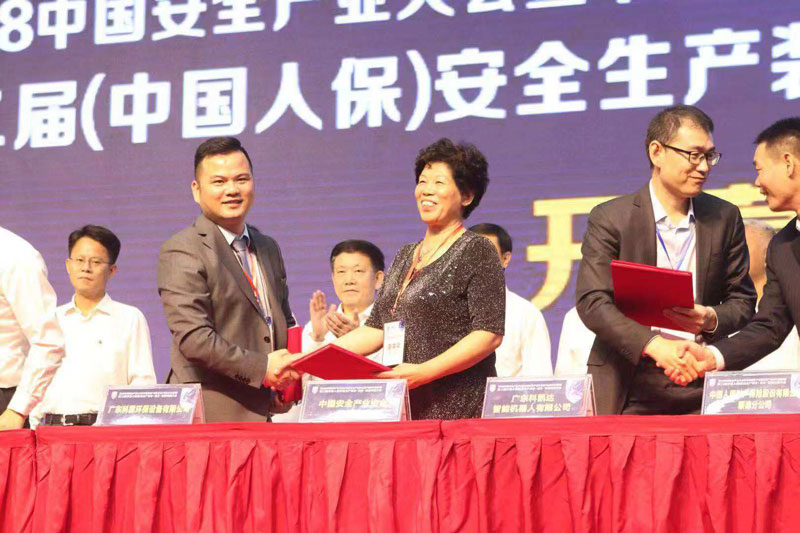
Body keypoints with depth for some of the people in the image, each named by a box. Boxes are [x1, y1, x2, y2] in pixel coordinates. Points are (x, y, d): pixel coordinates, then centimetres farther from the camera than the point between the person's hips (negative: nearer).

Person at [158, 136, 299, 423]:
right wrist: (260, 367, -16)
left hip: (267, 409, 7)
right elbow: (192, 338, -14)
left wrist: (288, 370, 7)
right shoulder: (182, 251, -6)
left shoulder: (268, 248, 19)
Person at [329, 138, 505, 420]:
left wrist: (424, 372, -20)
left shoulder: (476, 251, -3)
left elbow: (490, 335, -11)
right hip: (401, 407, 6)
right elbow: (377, 328, 17)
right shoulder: (405, 256, 19)